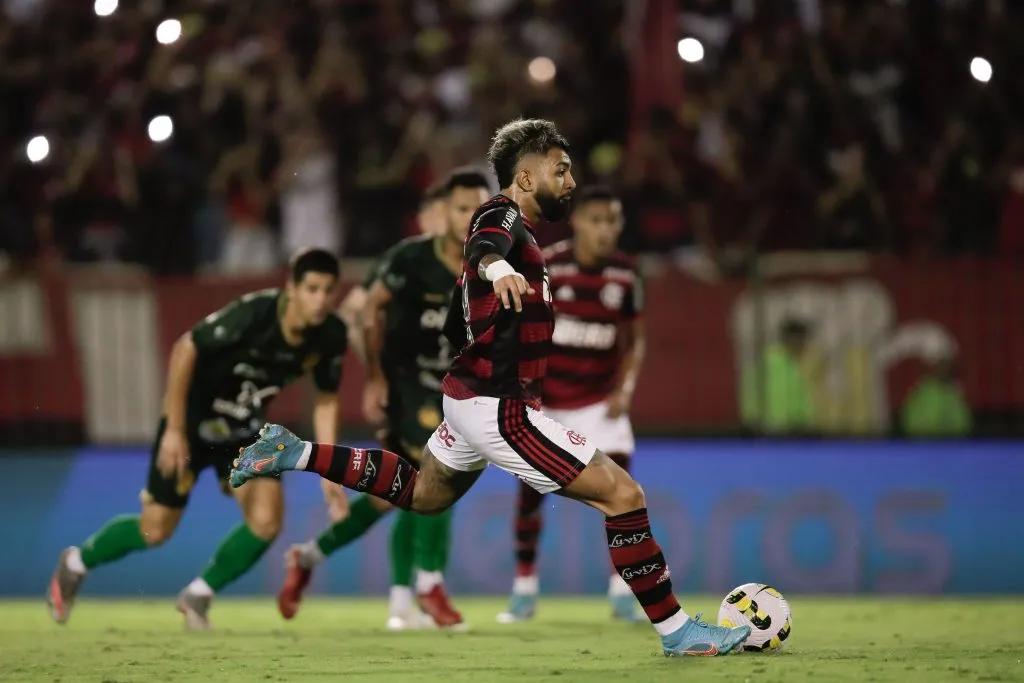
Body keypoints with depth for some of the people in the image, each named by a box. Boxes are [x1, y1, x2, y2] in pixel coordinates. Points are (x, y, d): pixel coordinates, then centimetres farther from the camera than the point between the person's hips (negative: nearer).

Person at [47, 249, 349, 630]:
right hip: (192, 423, -4)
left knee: (266, 519, -15)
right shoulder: (253, 313, -32)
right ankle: (76, 563, 32)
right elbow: (186, 349, -24)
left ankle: (198, 596, 9)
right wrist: (174, 430, -22)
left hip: (243, 433, 4)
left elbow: (326, 398, -1)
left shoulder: (330, 336, -17)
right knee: (155, 531, 2)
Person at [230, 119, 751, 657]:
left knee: (423, 494, 32)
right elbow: (485, 243, -41)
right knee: (623, 494, -10)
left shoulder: (514, 224, 16)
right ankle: (676, 630, -4)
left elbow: (455, 328, 24)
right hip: (500, 409, -11)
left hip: (472, 393, 11)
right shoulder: (505, 214, -14)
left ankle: (293, 454, 26)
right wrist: (499, 267, -63)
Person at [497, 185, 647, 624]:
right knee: (531, 490, 2)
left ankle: (622, 594, -3)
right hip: (545, 398, -1)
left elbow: (634, 340, 7)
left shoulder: (625, 274, -4)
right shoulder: (545, 266, -13)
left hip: (599, 400, 1)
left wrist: (625, 389, -6)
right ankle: (524, 590, 18)